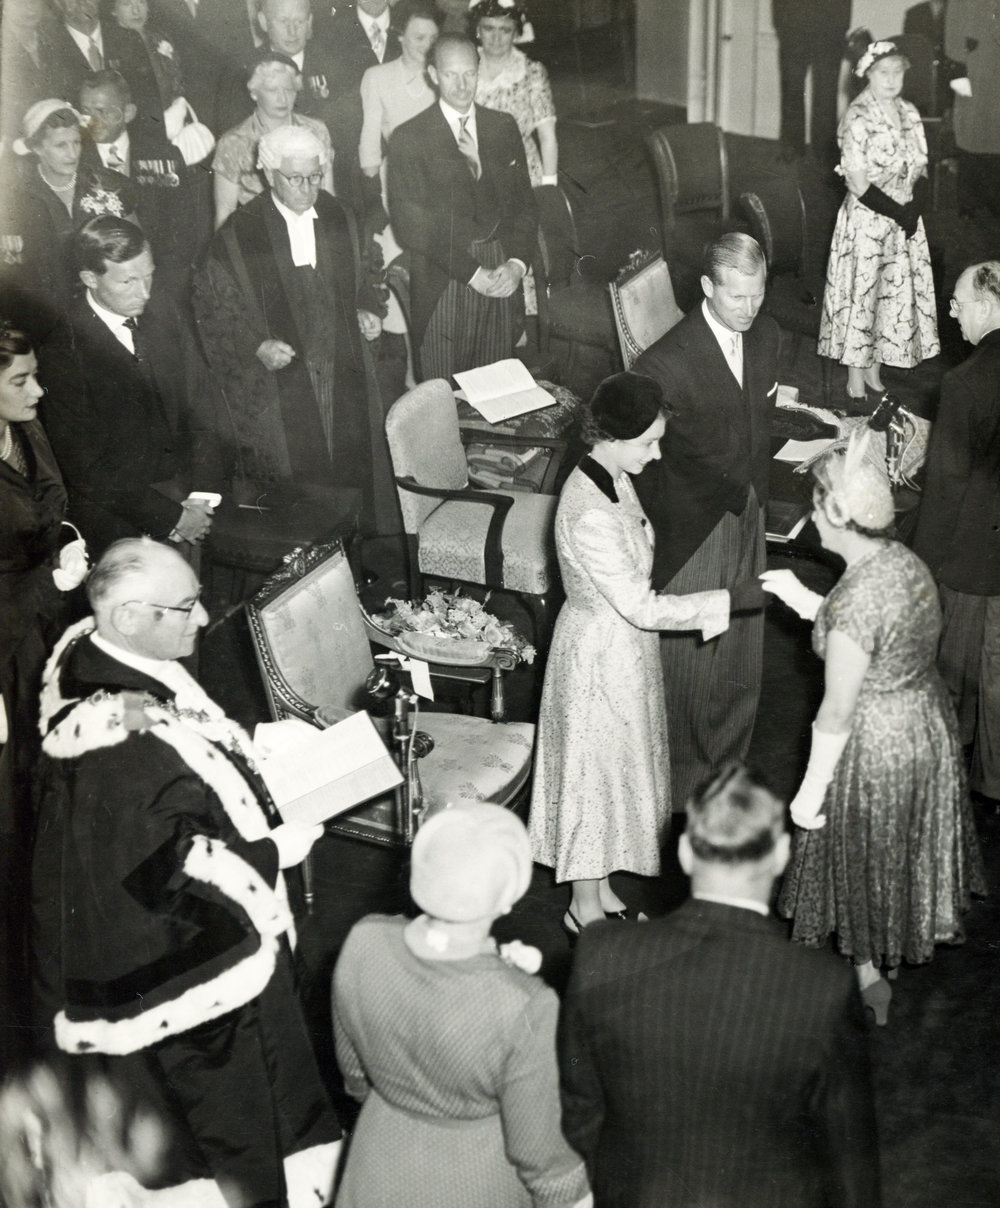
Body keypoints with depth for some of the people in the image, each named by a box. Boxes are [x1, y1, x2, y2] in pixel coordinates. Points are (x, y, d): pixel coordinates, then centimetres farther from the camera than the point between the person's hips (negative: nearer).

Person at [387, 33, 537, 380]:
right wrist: (471, 272, -13)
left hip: (502, 282, 4)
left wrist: (517, 264, -5)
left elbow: (525, 203, 13)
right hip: (443, 286, -3)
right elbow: (409, 224, -8)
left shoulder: (504, 127, 12)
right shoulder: (409, 138, -2)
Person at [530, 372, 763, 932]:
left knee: (612, 771, 21)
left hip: (622, 647, 9)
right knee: (598, 772, 8)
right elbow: (643, 607, -29)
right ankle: (587, 907, 28)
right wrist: (733, 600, -27)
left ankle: (600, 891, 39)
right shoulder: (590, 514, -33)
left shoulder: (611, 478, -3)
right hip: (601, 653, -9)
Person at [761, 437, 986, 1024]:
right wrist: (803, 598, 8)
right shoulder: (906, 560, -7)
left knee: (859, 859, 15)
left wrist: (811, 791, -13)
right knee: (905, 845, 28)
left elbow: (838, 712, -24)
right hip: (929, 718, 8)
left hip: (876, 742, -8)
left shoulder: (855, 599, -32)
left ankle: (869, 981, 35)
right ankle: (899, 947, 51)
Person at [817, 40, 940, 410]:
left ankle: (874, 379, 23)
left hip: (905, 219, 7)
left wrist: (914, 210, -9)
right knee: (861, 297, 0)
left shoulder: (908, 113, 7)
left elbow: (921, 169, 8)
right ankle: (856, 390, 10)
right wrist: (898, 213, -17)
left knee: (898, 296, 10)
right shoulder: (857, 119, -14)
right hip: (866, 220, -7)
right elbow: (859, 184, -17)